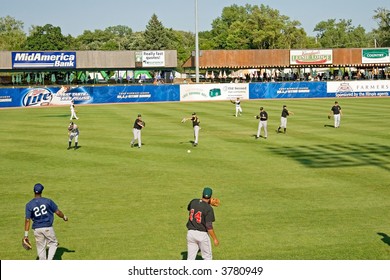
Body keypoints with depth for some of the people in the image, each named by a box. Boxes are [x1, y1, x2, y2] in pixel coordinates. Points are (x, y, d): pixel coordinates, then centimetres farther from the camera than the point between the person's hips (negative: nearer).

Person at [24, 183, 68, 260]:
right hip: (48, 228, -2)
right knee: (53, 243, 16)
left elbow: (27, 220, -7)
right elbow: (57, 212, -2)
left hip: (37, 229, 2)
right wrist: (64, 217, 19)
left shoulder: (29, 205, -5)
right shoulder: (48, 201, -7)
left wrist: (26, 234, -3)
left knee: (41, 248, 13)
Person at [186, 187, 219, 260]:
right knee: (207, 256, 13)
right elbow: (209, 226, -18)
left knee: (190, 257, 7)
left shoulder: (193, 202, 0)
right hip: (202, 234, -4)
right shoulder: (209, 208, -15)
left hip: (190, 232, 4)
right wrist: (215, 239, -9)